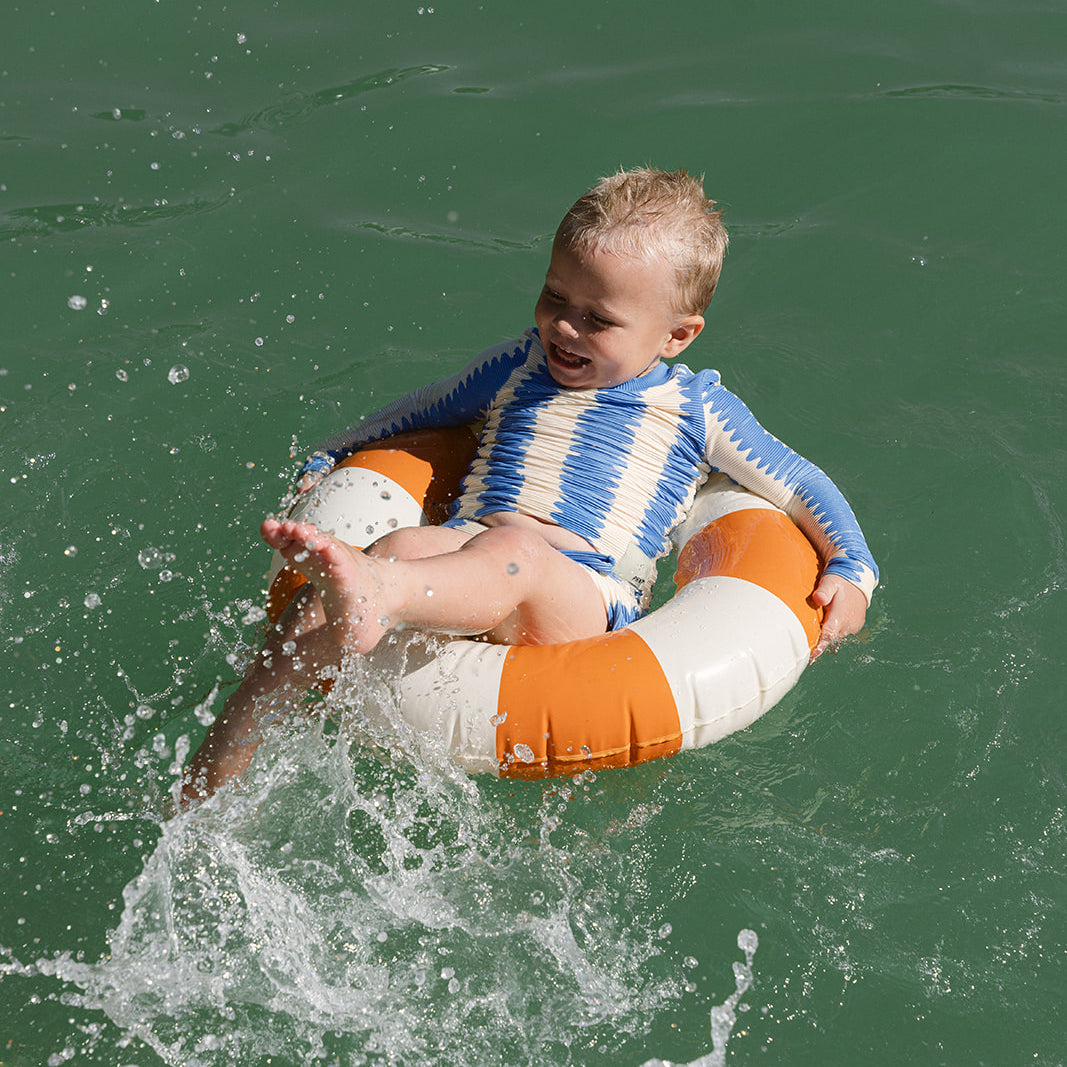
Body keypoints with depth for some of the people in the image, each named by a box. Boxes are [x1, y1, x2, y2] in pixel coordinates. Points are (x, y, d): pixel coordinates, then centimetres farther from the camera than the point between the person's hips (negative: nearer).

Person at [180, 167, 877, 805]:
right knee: (402, 545, -34)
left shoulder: (696, 409, 15)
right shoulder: (516, 370, 24)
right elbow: (412, 416, 37)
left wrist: (851, 570, 4)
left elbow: (802, 485, 20)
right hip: (462, 554, 2)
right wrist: (320, 466, 32)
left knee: (518, 550, -38)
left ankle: (373, 594, -72)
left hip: (590, 600, -2)